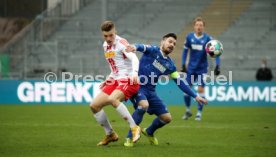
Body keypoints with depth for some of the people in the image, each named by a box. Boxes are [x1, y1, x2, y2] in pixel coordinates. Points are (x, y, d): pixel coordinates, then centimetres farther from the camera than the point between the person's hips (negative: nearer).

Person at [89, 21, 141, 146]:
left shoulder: (121, 43, -10)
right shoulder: (105, 46, 14)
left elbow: (134, 58, -26)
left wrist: (135, 72, -45)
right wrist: (107, 81, 20)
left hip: (128, 80, -8)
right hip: (114, 81, 8)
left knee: (112, 99, -36)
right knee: (94, 105, -1)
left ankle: (134, 128, -27)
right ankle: (110, 134, 14)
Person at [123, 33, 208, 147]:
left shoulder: (170, 65, 11)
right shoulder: (153, 51, -4)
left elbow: (180, 82, 14)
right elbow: (144, 48, -27)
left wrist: (195, 96, 9)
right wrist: (135, 47, -52)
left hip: (150, 91, 7)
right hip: (137, 86, -7)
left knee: (167, 118, 5)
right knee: (144, 105, -36)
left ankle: (149, 132, 37)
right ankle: (130, 137, -21)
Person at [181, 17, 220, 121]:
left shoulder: (207, 38, -10)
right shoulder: (189, 37, -2)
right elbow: (185, 51, 9)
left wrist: (217, 66, -17)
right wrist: (183, 65, 5)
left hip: (202, 68, -2)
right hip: (191, 68, 2)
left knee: (201, 89, -8)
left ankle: (199, 113, 4)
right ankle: (188, 110, 19)